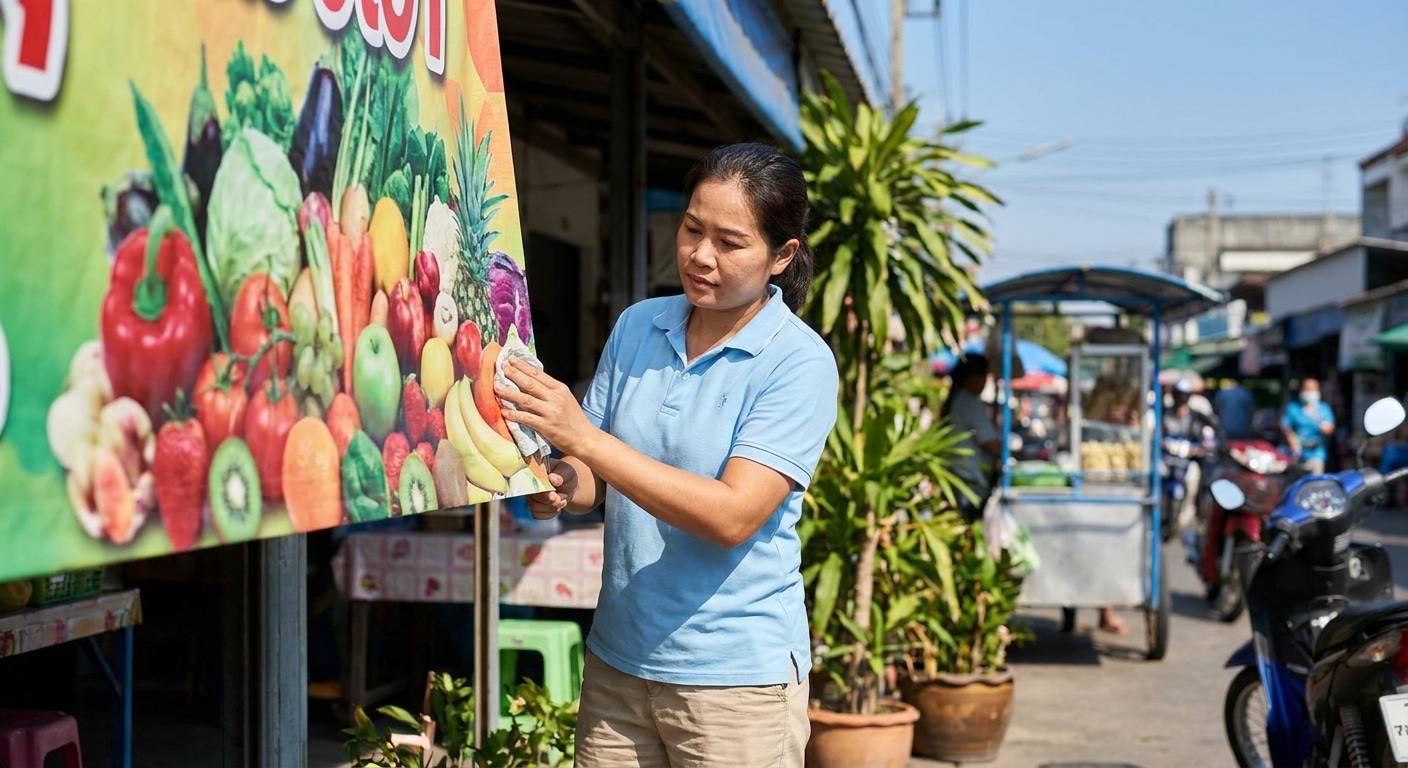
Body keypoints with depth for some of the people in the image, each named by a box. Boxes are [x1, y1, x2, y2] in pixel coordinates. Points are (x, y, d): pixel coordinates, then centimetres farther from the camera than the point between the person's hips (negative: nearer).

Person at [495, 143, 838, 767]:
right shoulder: (637, 327, 4)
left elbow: (733, 517, -21)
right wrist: (561, 486, -13)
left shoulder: (799, 363, -12)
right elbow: (598, 477, 11)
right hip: (618, 661, 5)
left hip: (735, 675, -5)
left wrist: (582, 438, -25)